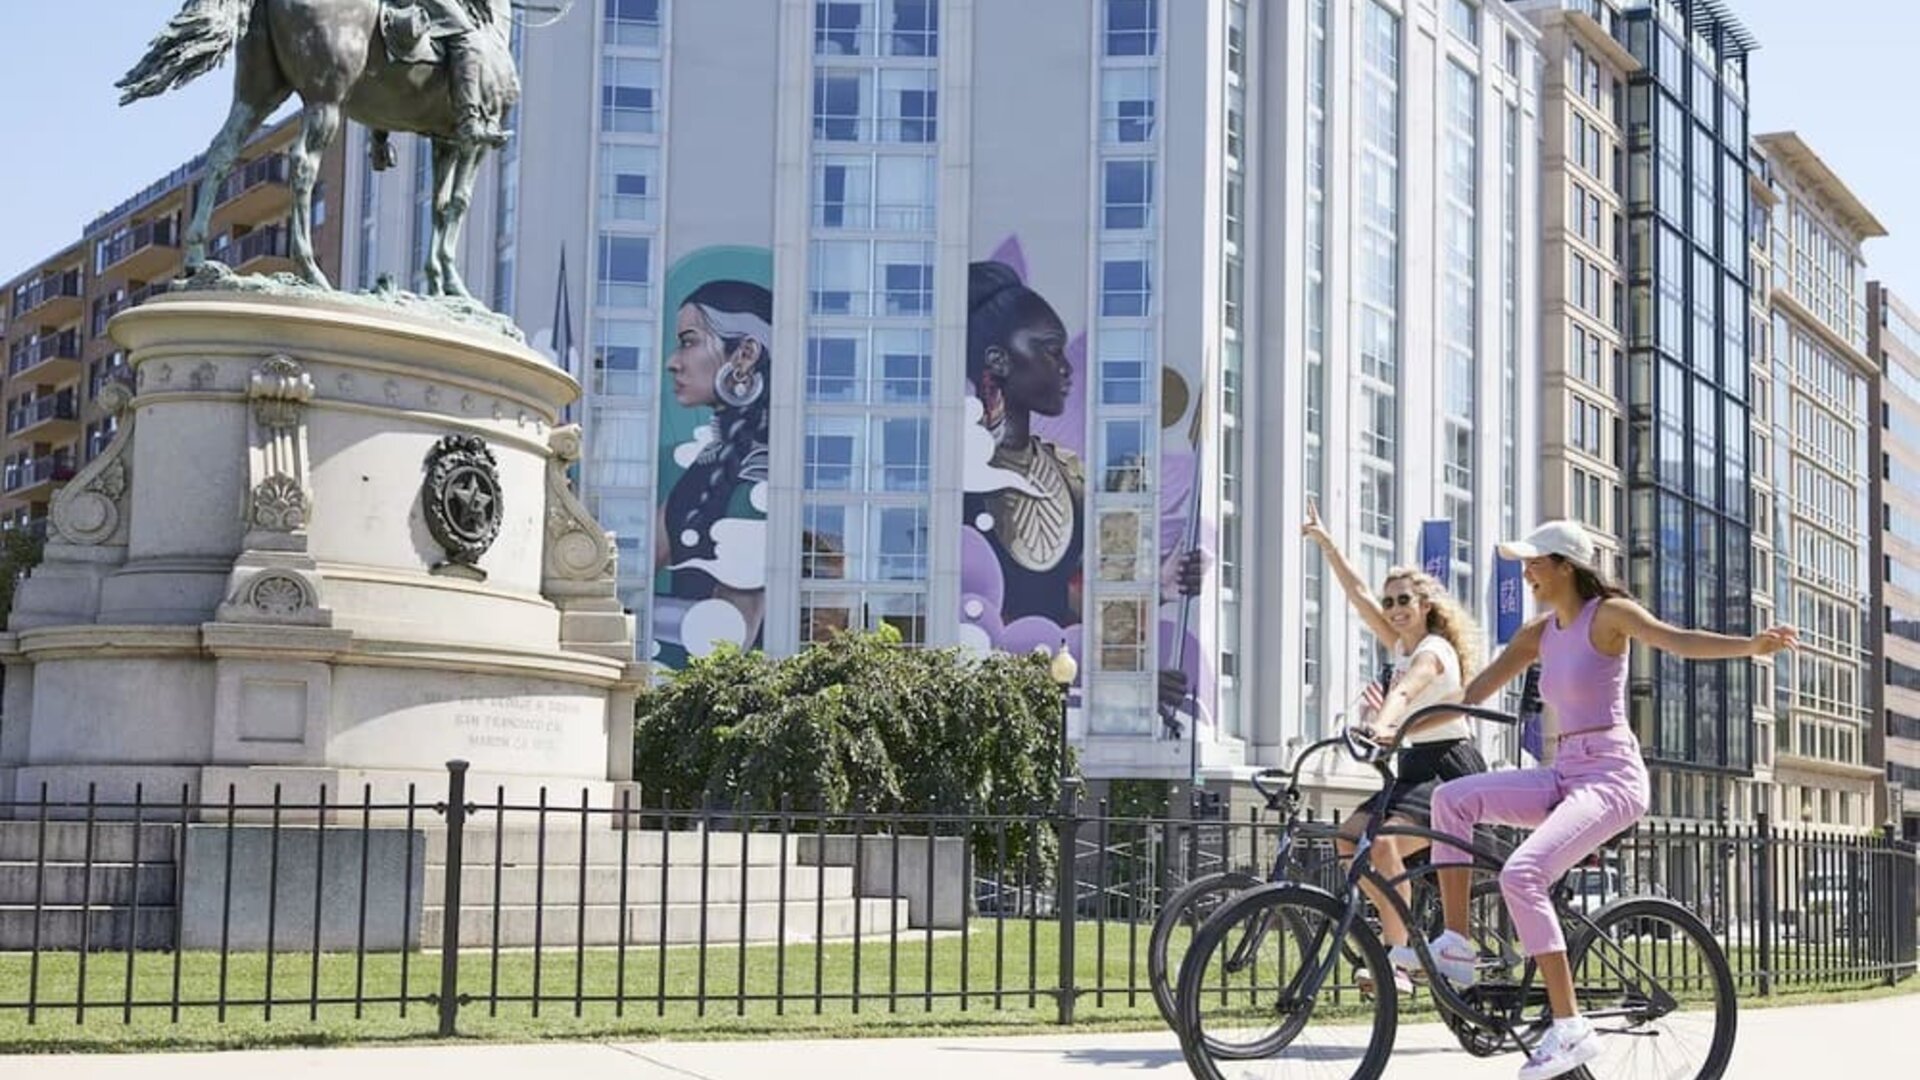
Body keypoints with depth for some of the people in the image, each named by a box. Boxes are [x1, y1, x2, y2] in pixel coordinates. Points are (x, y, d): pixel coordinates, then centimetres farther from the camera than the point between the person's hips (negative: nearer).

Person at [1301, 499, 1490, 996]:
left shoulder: (1433, 650, -12)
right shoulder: (1402, 646, 13)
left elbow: (1406, 689, -34)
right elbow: (1358, 594, 14)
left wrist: (1383, 724, -54)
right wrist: (1324, 542, 12)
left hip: (1452, 769, -9)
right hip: (1418, 768, 9)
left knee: (1381, 841, -29)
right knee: (1349, 838, -2)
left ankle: (1401, 955, -26)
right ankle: (1400, 932, 6)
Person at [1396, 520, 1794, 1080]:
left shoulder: (1608, 613, -6)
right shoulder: (1539, 633, 15)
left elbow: (1675, 639, -22)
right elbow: (1475, 693, 17)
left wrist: (1750, 645, -40)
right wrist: (1402, 729, 12)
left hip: (1611, 776, -8)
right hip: (1564, 775, 8)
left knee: (1522, 875, -26)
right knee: (1452, 798, -6)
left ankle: (1570, 1028, -23)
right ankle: (1457, 945, -4)